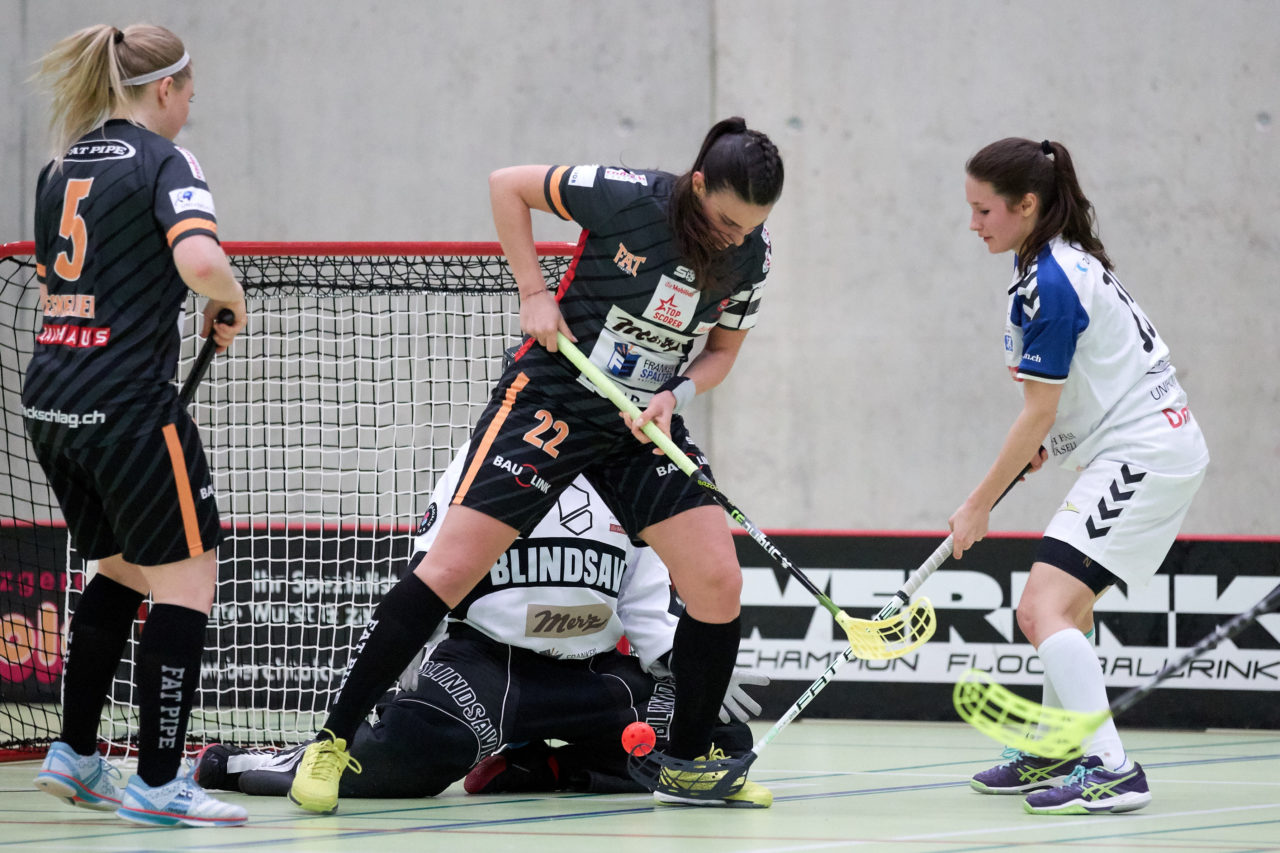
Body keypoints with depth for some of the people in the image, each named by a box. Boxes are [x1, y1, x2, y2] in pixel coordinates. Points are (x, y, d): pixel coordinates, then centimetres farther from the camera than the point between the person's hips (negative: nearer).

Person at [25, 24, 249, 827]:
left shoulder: (62, 167, 15)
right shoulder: (163, 162, -9)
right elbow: (199, 260, -26)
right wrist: (231, 301, -6)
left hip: (51, 399, 8)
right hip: (128, 400, -8)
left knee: (121, 571, 24)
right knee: (188, 579, 0)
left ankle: (74, 755, 25)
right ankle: (158, 783, -3)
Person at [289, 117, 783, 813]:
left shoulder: (750, 254, -4)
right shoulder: (626, 196, -18)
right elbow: (508, 184, -6)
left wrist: (675, 395, -11)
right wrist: (534, 292, -12)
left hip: (647, 422, 5)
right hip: (551, 401, -5)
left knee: (717, 584, -6)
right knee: (452, 568, -12)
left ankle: (688, 766, 12)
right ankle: (331, 743, -5)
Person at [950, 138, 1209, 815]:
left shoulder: (1047, 285, -19)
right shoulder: (1067, 261, 11)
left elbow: (1038, 414, -16)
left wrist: (979, 505, -8)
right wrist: (1050, 440, 16)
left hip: (1142, 455, -11)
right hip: (1145, 451, 11)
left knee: (1046, 607, -19)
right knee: (1057, 603, 21)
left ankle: (1111, 771, -26)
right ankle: (1056, 756, 35)